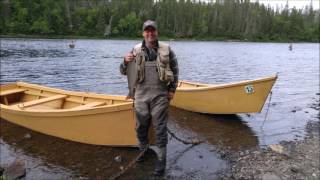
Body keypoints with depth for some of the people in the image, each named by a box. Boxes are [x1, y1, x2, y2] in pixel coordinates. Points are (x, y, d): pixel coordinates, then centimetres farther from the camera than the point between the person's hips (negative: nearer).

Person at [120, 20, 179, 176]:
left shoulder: (166, 50, 1)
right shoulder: (136, 50, 4)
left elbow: (175, 70, 8)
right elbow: (123, 71, 8)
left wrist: (172, 90, 2)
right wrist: (125, 61, -13)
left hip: (160, 96, -2)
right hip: (141, 95, 2)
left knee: (160, 129, 3)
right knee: (141, 126, 15)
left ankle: (161, 160, 16)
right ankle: (143, 150, 39)